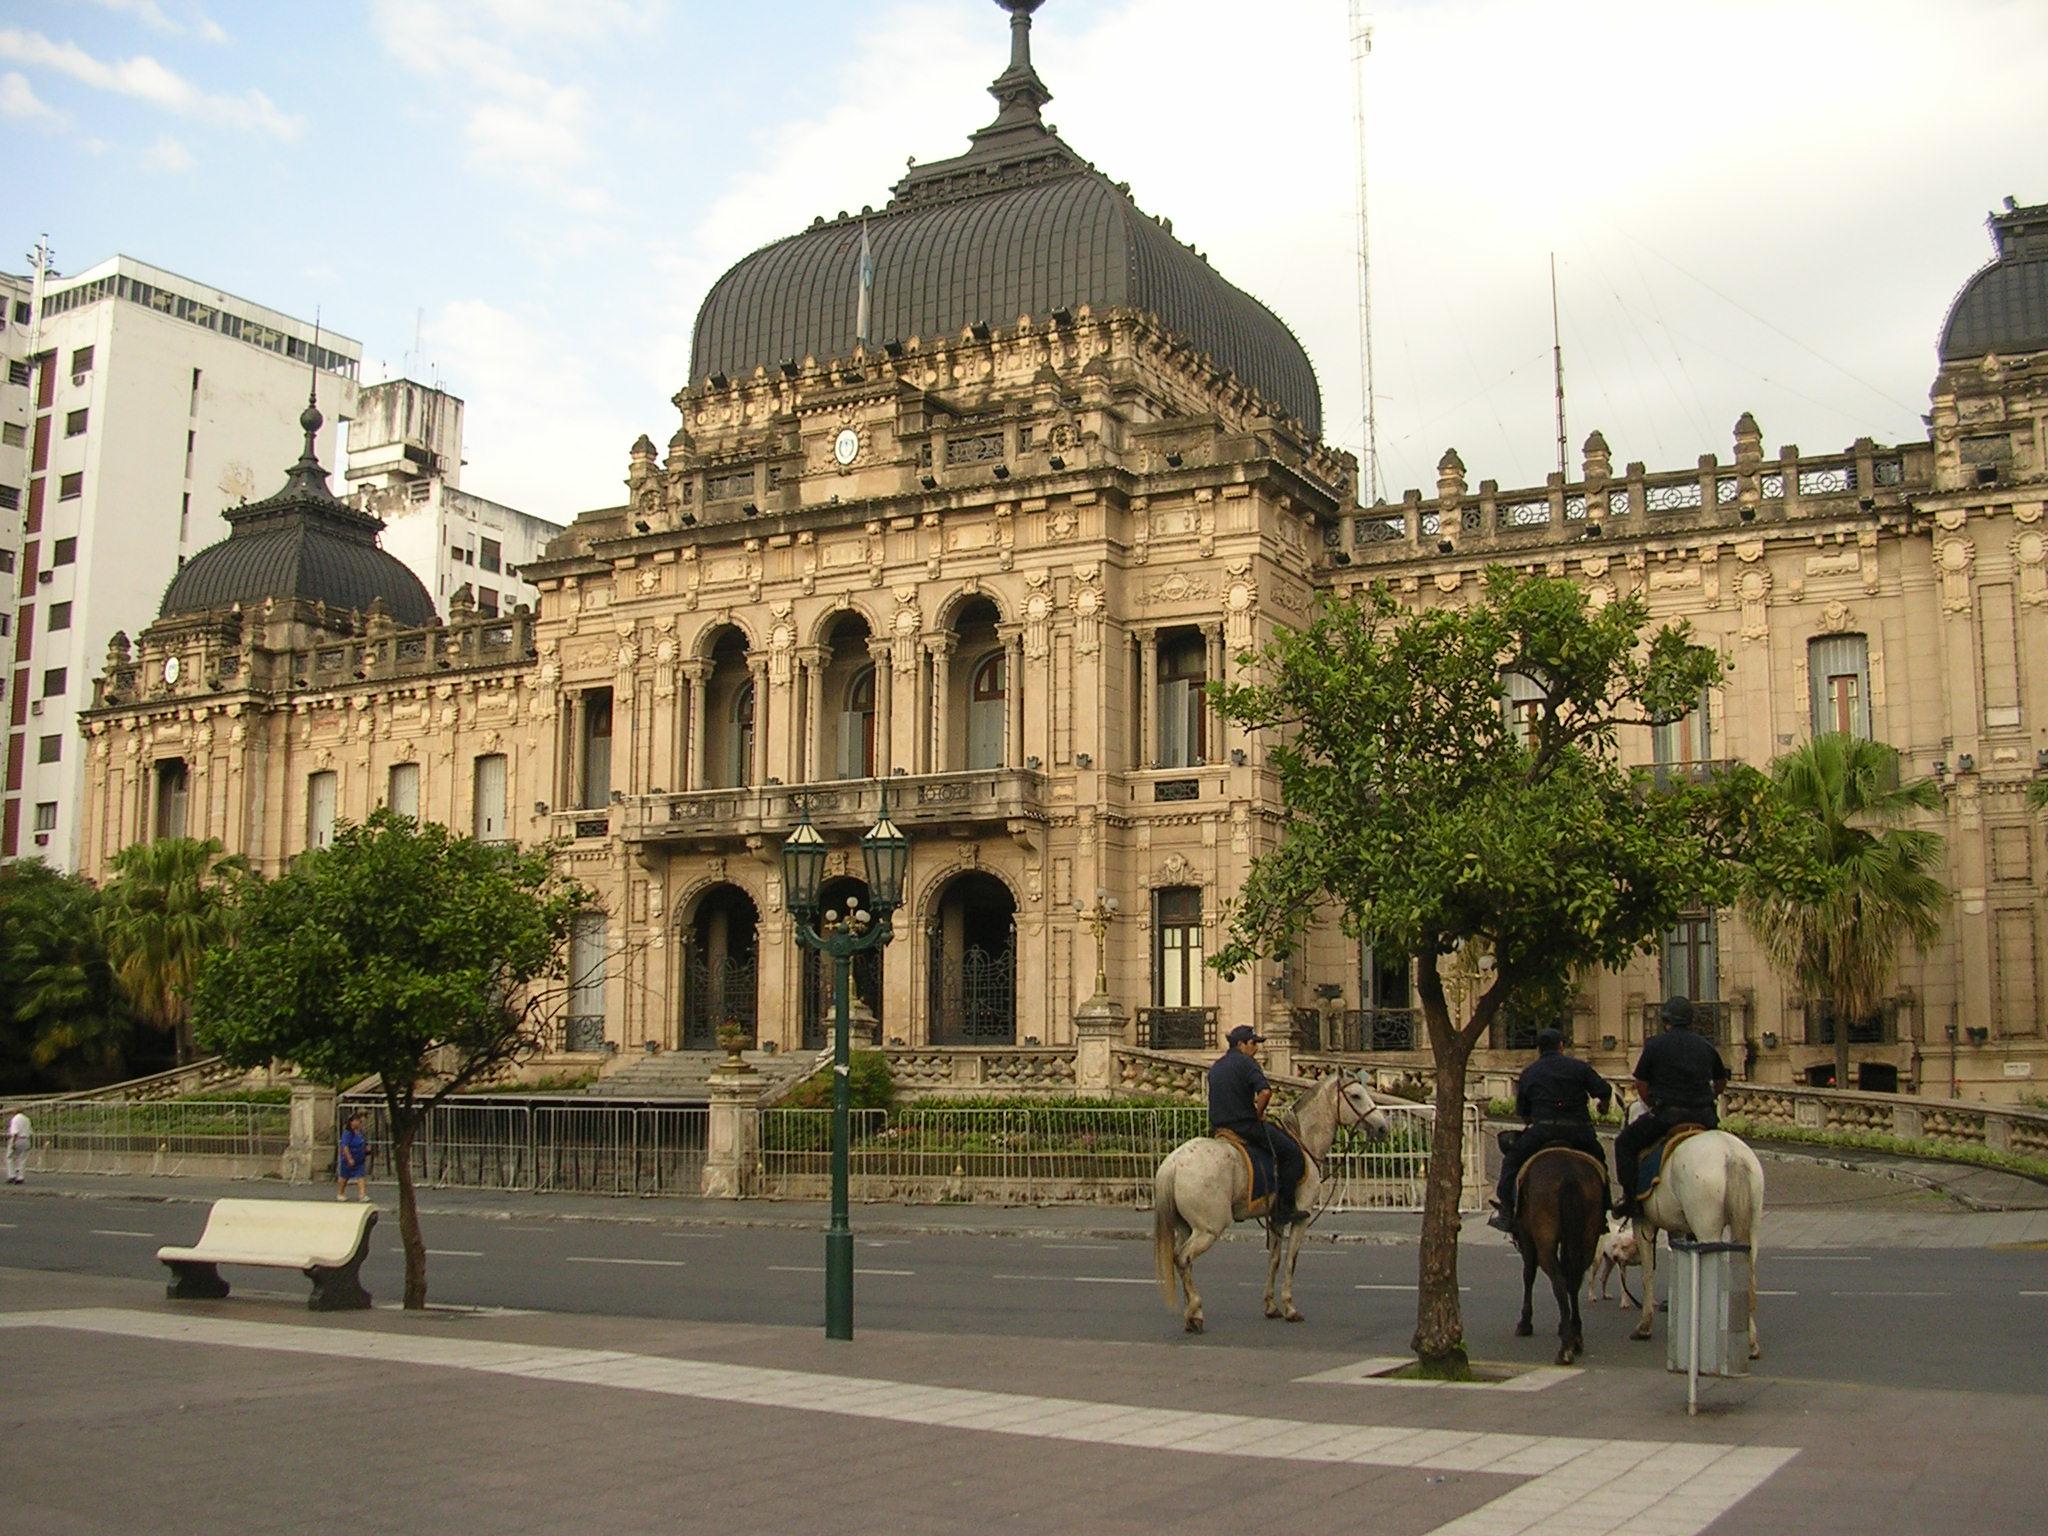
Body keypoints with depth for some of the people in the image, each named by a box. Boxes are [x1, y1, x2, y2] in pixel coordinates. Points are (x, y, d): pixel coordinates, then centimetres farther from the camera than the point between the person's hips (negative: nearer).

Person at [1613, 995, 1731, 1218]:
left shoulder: (1655, 1045, 0)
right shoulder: (1706, 1045, 12)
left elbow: (1641, 1086, 2)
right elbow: (1721, 1082, 23)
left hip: (1667, 1114, -5)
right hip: (1704, 1116, 5)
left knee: (1625, 1143, 9)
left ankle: (1630, 1198, -1)